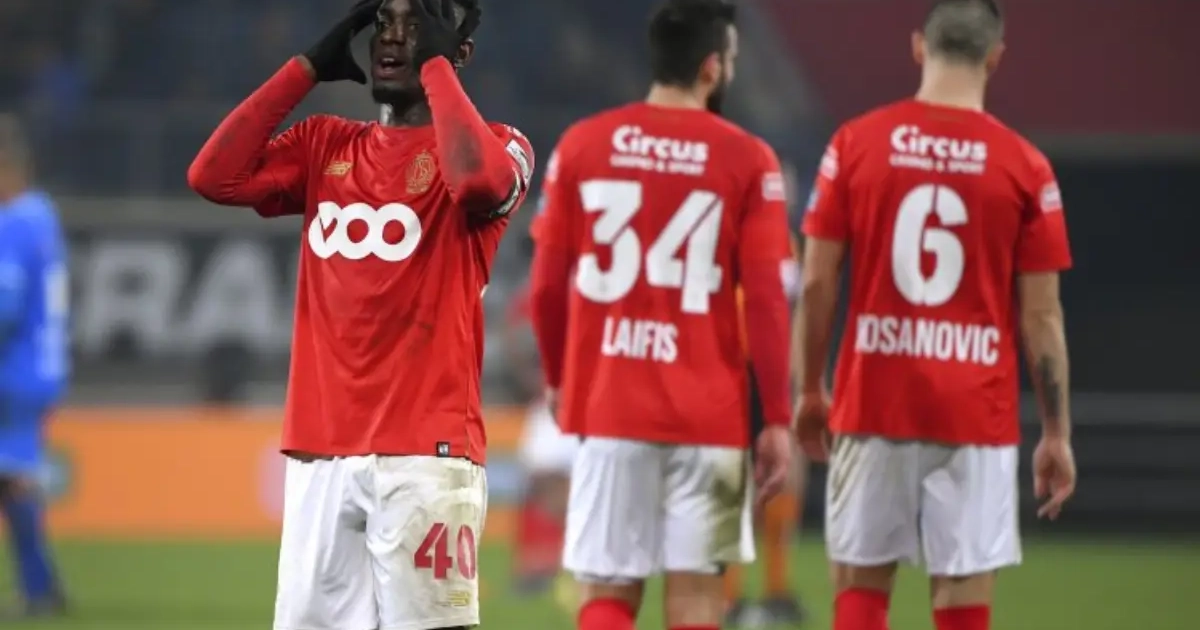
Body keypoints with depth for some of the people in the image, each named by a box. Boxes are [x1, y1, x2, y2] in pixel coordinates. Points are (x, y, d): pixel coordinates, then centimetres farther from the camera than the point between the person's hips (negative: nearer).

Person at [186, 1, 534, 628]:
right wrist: (309, 66, 6)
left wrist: (435, 66, -9)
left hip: (426, 454, -5)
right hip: (318, 455, 5)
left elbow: (478, 178, -23)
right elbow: (214, 175, 4)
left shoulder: (494, 147, 2)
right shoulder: (325, 145, 18)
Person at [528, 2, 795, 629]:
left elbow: (547, 284, 4)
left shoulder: (582, 145, 2)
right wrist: (778, 419, -1)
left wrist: (558, 379, 20)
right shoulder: (747, 161, -4)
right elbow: (766, 299, -7)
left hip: (607, 405, 1)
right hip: (707, 412, -1)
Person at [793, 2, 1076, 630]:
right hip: (976, 414, -1)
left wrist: (810, 391, 12)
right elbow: (1041, 316, -2)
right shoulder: (1024, 166, -3)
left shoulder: (855, 143, 0)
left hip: (872, 406, 1)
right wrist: (1056, 433, 5)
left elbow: (817, 283, 1)